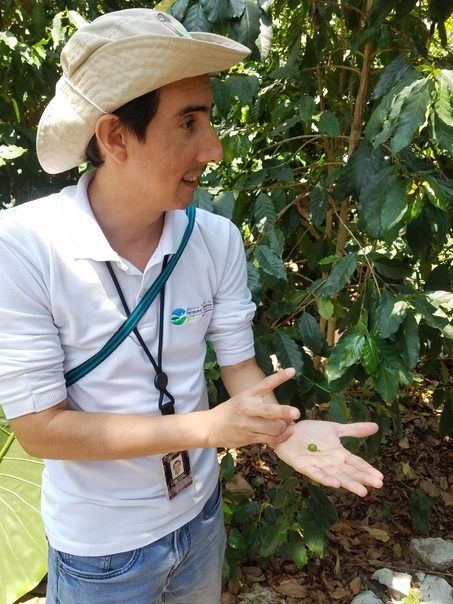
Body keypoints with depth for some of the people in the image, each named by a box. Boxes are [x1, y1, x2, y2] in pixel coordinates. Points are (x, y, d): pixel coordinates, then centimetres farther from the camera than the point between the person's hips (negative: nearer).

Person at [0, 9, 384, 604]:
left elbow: (240, 365, -5)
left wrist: (282, 430, -26)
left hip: (201, 513, 4)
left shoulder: (218, 239, -15)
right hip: (100, 550, -3)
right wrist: (208, 426, -29)